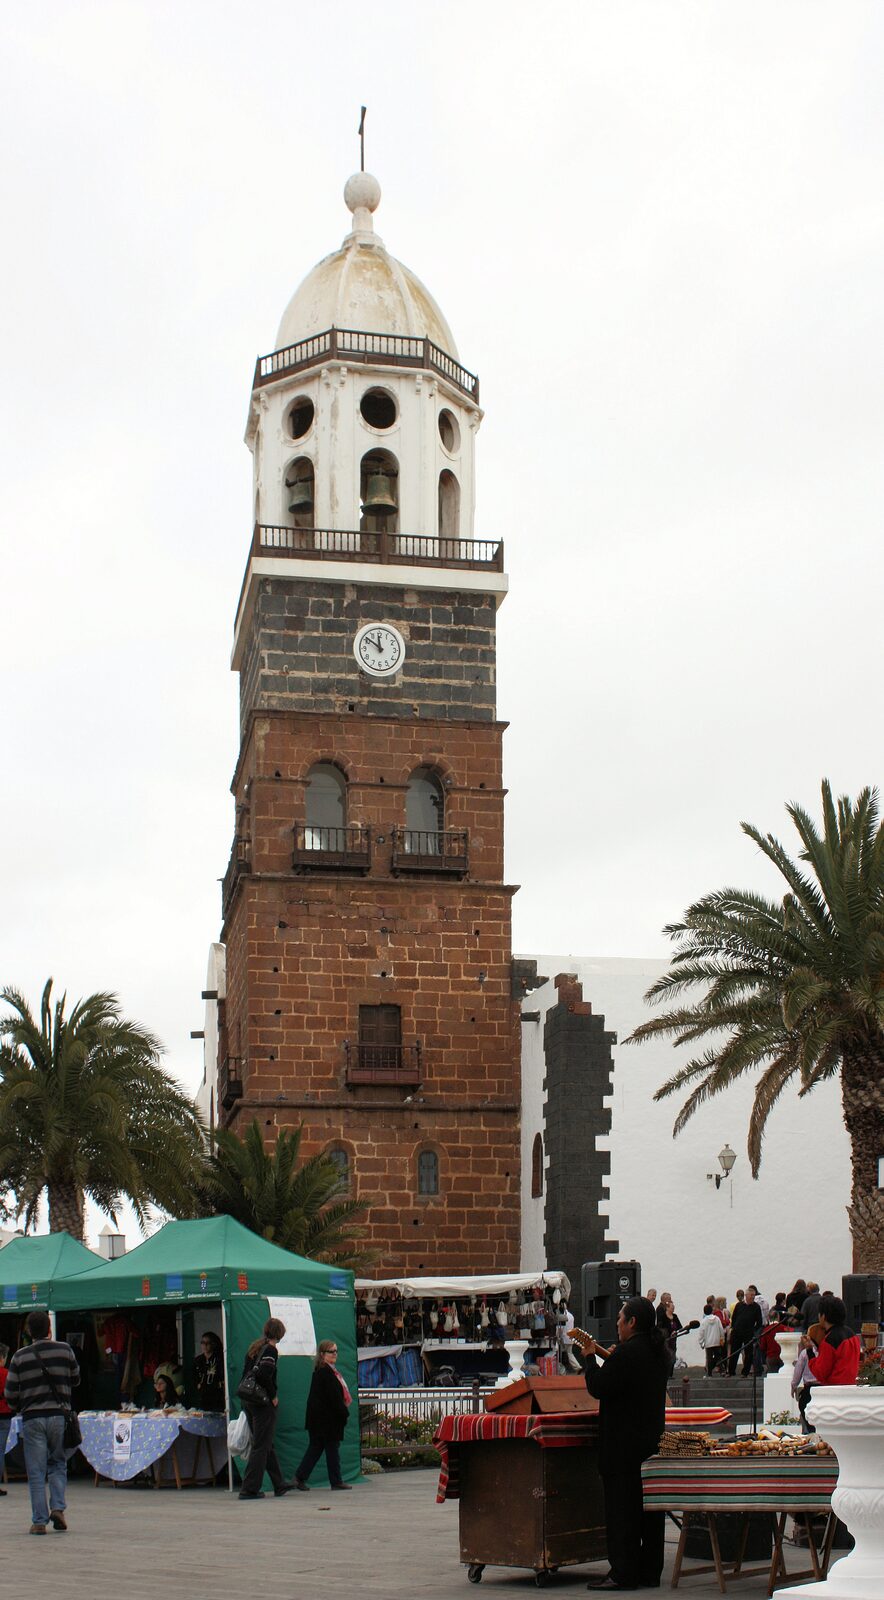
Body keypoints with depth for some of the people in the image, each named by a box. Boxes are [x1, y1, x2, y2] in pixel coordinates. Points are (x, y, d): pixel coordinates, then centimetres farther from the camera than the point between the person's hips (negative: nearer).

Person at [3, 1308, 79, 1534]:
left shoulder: (20, 1356, -1)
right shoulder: (65, 1350, 0)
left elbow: (11, 1393, 0)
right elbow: (75, 1380, 12)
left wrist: (17, 1408, 20)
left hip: (32, 1418, -1)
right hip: (59, 1415, 1)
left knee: (36, 1471, 4)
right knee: (58, 1464, 16)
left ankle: (39, 1521, 3)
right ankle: (58, 1507, -2)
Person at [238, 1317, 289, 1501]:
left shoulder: (254, 1347, 13)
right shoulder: (270, 1350, -12)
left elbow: (246, 1374, 13)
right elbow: (263, 1375, -23)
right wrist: (273, 1396, -12)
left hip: (248, 1401, 8)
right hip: (263, 1403, -8)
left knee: (266, 1444, 15)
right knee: (261, 1446, -3)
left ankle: (280, 1485, 24)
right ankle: (249, 1489, -6)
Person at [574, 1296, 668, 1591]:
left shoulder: (626, 1352, -17)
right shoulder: (658, 1351, 11)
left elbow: (598, 1388, -16)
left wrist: (590, 1357, -3)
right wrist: (607, 1359, 18)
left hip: (623, 1444, -9)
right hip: (652, 1441, 9)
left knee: (621, 1507, -4)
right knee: (649, 1508, 11)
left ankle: (623, 1572, -3)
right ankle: (650, 1572, 16)